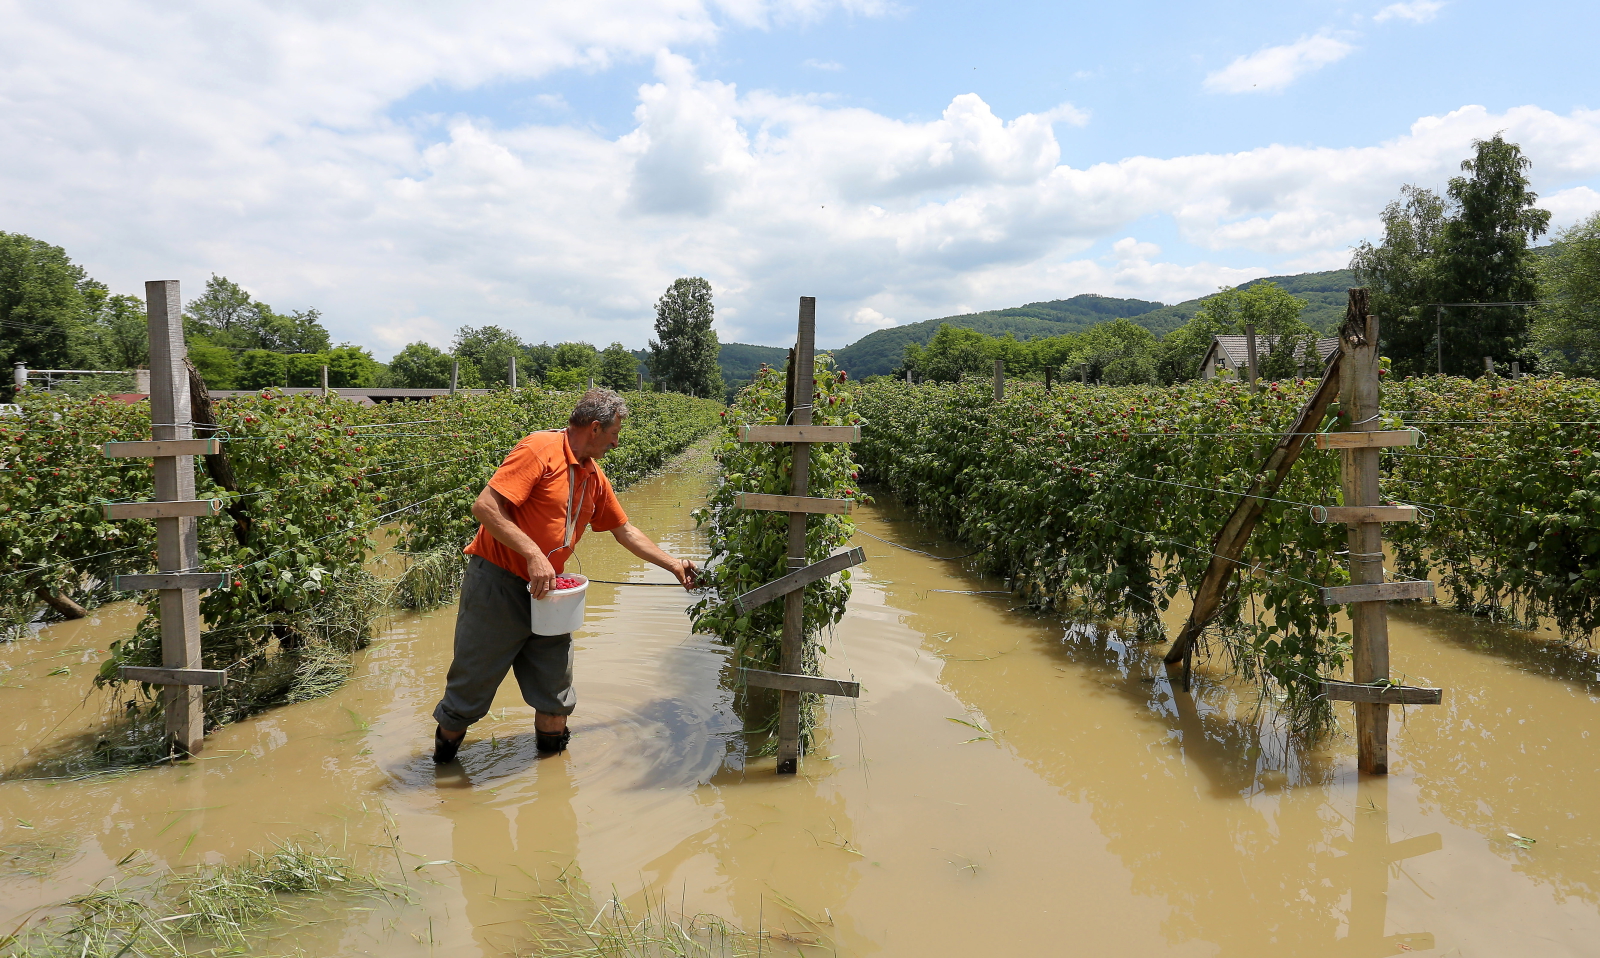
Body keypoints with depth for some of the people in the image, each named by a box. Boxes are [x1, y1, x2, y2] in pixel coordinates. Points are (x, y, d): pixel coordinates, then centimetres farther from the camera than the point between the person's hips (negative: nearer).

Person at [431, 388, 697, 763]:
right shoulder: (540, 450, -15)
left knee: (556, 696, 8)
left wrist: (673, 563, 24)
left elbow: (624, 530, 22)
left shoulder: (595, 477, 10)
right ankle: (444, 751, 28)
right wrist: (533, 555, -26)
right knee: (471, 686, 5)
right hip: (496, 582, -7)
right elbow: (485, 507, -22)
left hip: (544, 591, 7)